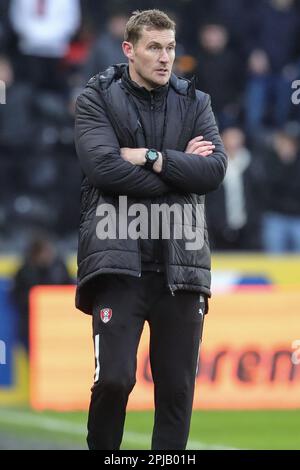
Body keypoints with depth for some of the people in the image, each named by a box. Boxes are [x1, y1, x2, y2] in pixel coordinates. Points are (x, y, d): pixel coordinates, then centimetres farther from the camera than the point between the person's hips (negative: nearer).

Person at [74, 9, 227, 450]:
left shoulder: (194, 102, 14)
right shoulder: (97, 99, 5)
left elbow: (215, 168, -1)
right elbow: (103, 166, -11)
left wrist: (151, 158, -10)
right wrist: (179, 168, -6)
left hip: (181, 262, 3)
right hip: (119, 259, -3)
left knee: (178, 388, 2)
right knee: (114, 378, -13)